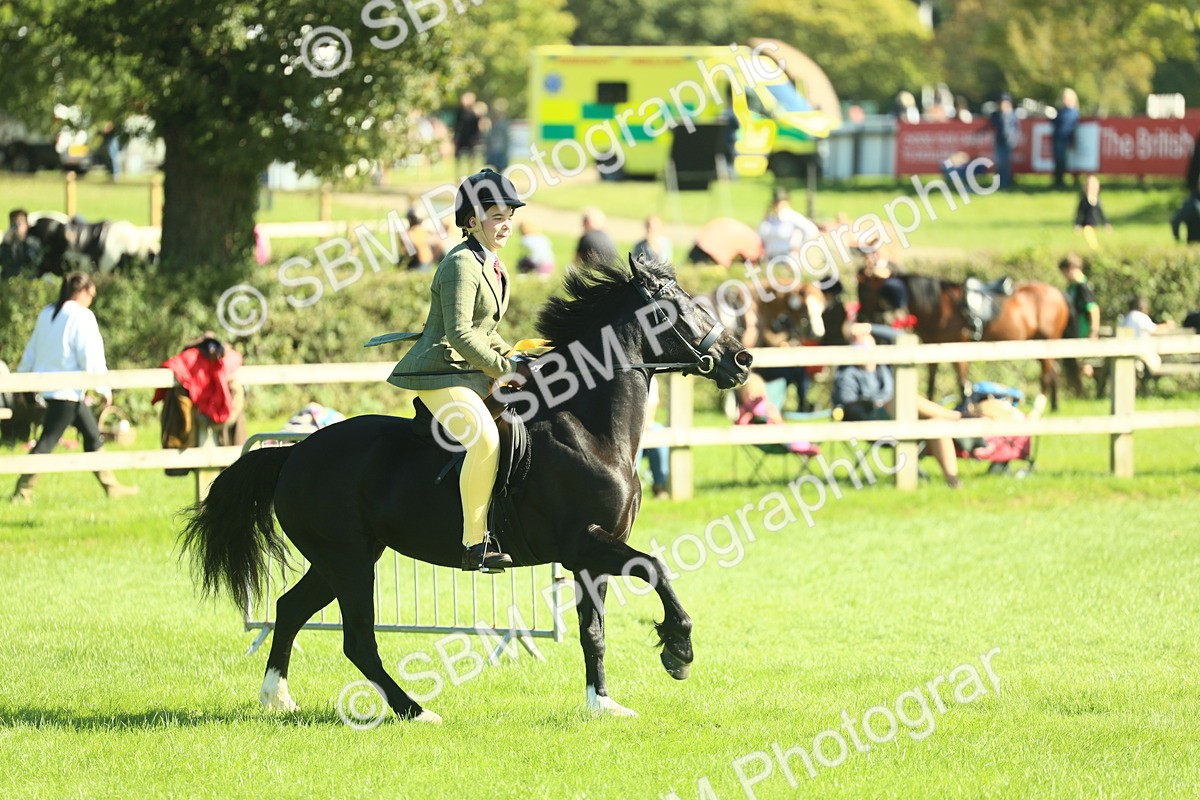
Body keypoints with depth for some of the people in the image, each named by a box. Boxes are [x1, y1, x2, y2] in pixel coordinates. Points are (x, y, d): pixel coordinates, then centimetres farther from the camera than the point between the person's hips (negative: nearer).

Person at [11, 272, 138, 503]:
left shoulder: (47, 314, 10)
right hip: (66, 390, -9)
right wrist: (104, 388, -8)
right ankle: (22, 491, -6)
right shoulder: (82, 317, -14)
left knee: (92, 434, 16)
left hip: (46, 384, 9)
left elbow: (31, 352, 17)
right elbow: (91, 356, -15)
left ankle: (110, 485, 22)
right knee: (48, 441, -6)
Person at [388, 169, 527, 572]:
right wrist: (506, 369, -19)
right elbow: (460, 335, -23)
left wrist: (512, 356, 10)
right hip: (440, 374, -11)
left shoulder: (493, 265, 15)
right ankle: (474, 544, -30)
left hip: (474, 374, 11)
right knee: (485, 437, -32)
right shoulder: (462, 264, -16)